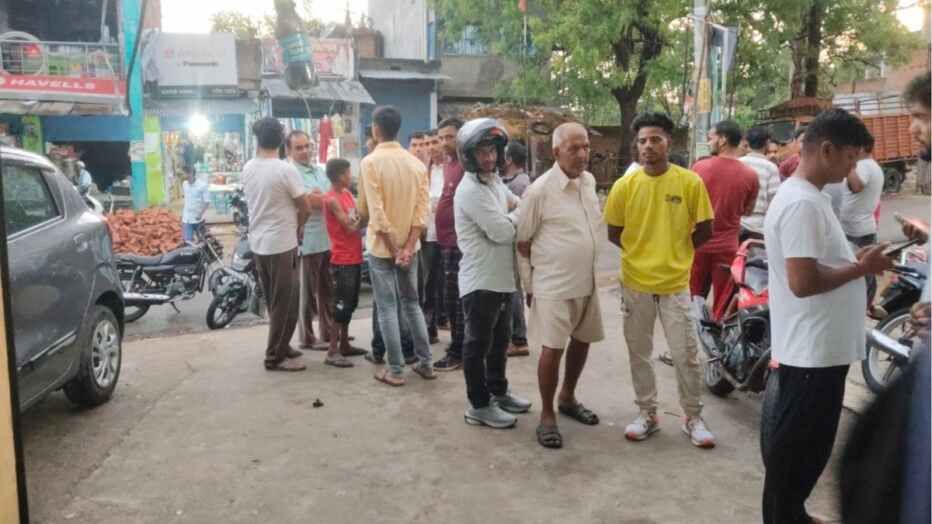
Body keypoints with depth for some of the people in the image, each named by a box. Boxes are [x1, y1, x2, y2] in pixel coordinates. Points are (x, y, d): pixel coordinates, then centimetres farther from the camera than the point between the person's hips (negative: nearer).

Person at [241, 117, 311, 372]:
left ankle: (280, 346, 27)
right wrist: (297, 227, 9)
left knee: (273, 301, 17)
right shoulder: (285, 170, -16)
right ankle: (275, 357, 7)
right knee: (285, 303, 2)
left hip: (258, 242, 7)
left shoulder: (248, 168, 3)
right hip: (281, 244, -7)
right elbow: (305, 207, -11)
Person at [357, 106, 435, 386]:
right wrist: (408, 246, -7)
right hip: (408, 244, 5)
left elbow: (375, 212, -17)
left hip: (381, 246, -5)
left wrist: (392, 249, -11)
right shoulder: (416, 162, 2)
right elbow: (422, 209, -5)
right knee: (411, 302, 16)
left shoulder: (371, 162, -13)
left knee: (387, 307, 3)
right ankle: (425, 363, 19)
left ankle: (395, 371, 7)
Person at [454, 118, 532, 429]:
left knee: (499, 340, 21)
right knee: (479, 344, 2)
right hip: (480, 281, -10)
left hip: (502, 277, 10)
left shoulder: (495, 182, 12)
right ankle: (479, 405, 13)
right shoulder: (471, 190, -19)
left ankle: (497, 392, 36)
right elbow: (503, 232, -23)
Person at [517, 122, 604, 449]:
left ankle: (568, 398, 38)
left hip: (587, 282, 7)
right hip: (553, 285, -7)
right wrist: (529, 285, -6)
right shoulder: (540, 190, -16)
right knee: (553, 349, -3)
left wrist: (593, 271, 17)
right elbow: (523, 242, -9)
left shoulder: (590, 181, 5)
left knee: (582, 341, 18)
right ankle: (547, 416, 12)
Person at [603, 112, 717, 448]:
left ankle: (693, 418, 24)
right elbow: (614, 234, 4)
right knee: (639, 353, 12)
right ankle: (647, 414, 28)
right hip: (636, 283, 2)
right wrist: (643, 252, 4)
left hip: (675, 283, -1)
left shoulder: (690, 182, -8)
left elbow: (704, 230, 2)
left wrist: (676, 252, 6)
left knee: (686, 354, 6)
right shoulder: (624, 186, -6)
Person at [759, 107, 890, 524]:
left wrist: (855, 263, 7)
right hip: (811, 351, -10)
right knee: (797, 450, 5)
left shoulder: (806, 196, 12)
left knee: (806, 447, 22)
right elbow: (803, 282, -27)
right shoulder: (802, 203, -21)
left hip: (819, 347, 10)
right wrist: (860, 269, -15)